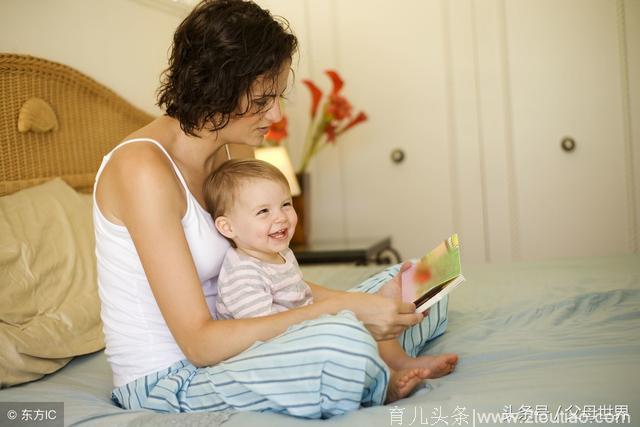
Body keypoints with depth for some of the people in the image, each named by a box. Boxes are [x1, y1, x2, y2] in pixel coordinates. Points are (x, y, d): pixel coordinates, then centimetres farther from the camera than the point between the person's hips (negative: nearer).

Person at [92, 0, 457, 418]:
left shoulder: (236, 151, 3)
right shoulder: (143, 169, -24)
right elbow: (198, 341, -26)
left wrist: (352, 303, -9)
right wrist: (341, 310, -29)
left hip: (218, 345, 8)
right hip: (165, 380, -8)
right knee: (343, 342, -34)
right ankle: (391, 372, -4)